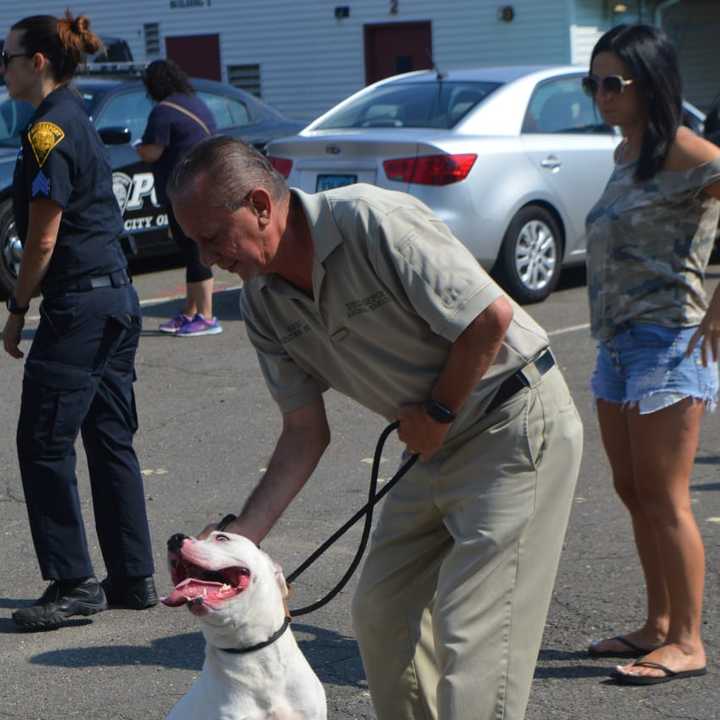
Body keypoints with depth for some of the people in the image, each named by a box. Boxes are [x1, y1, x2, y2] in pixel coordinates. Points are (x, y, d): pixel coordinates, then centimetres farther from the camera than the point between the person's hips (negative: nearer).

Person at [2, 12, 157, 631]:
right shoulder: (79, 121, 15)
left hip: (78, 304, -10)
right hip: (118, 296, 10)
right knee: (111, 440, 12)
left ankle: (73, 584, 0)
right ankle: (134, 579, 18)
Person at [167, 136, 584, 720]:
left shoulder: (372, 221, -24)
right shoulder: (263, 303, 0)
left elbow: (490, 317, -24)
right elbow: (306, 433, 3)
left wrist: (436, 414, -11)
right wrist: (241, 535, -5)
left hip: (515, 423, -8)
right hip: (437, 443, 8)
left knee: (472, 630, -11)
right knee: (381, 615, 12)